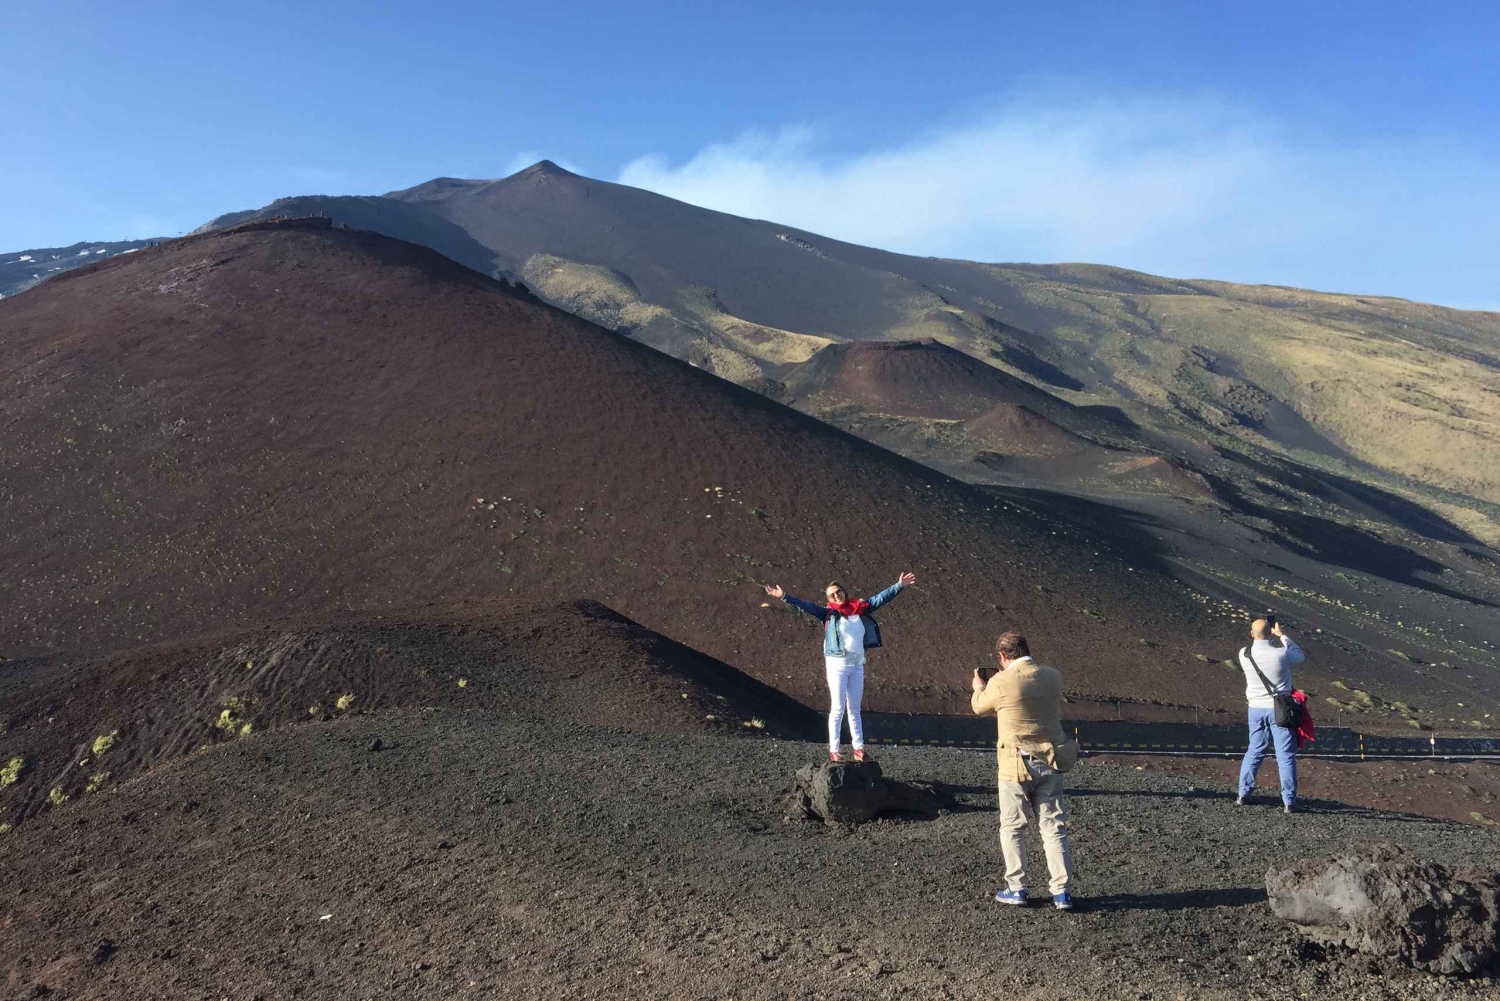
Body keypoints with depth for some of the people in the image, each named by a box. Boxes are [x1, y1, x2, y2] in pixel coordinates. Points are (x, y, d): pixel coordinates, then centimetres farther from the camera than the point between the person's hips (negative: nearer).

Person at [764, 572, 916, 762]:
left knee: (854, 709, 10)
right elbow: (805, 606, -12)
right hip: (837, 665, -4)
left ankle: (859, 748, 12)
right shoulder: (829, 613, -2)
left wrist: (899, 585, 14)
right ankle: (833, 751, 1)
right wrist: (785, 597, -23)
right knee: (838, 709, -3)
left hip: (857, 666, 4)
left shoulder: (860, 609, 7)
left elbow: (881, 598, 14)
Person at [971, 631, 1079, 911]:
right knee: (1054, 828, 10)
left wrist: (978, 688, 27)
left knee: (1012, 828, 11)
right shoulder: (1053, 677, -2)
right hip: (1051, 763, 4)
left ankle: (1016, 889, 16)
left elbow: (979, 707, 3)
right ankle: (1062, 892, 10)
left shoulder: (1001, 682, -15)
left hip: (1016, 765, -4)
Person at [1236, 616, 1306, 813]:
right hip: (1279, 709, -4)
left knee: (1254, 751, 18)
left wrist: (1274, 638, 14)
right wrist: (1281, 634, 9)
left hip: (1256, 708, 4)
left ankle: (1243, 794, 20)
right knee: (1286, 756, 3)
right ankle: (1289, 801, 4)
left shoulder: (1244, 654, -8)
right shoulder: (1281, 654, -19)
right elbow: (1299, 656, 3)